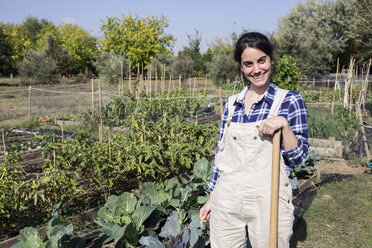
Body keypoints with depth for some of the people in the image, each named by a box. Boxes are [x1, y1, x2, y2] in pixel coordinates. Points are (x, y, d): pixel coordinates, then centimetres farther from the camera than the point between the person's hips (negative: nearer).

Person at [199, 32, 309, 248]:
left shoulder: (290, 100, -3)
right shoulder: (232, 103, 7)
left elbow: (299, 157, -4)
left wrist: (284, 123, -20)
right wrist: (211, 198, 15)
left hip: (268, 200, -3)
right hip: (227, 200, 4)